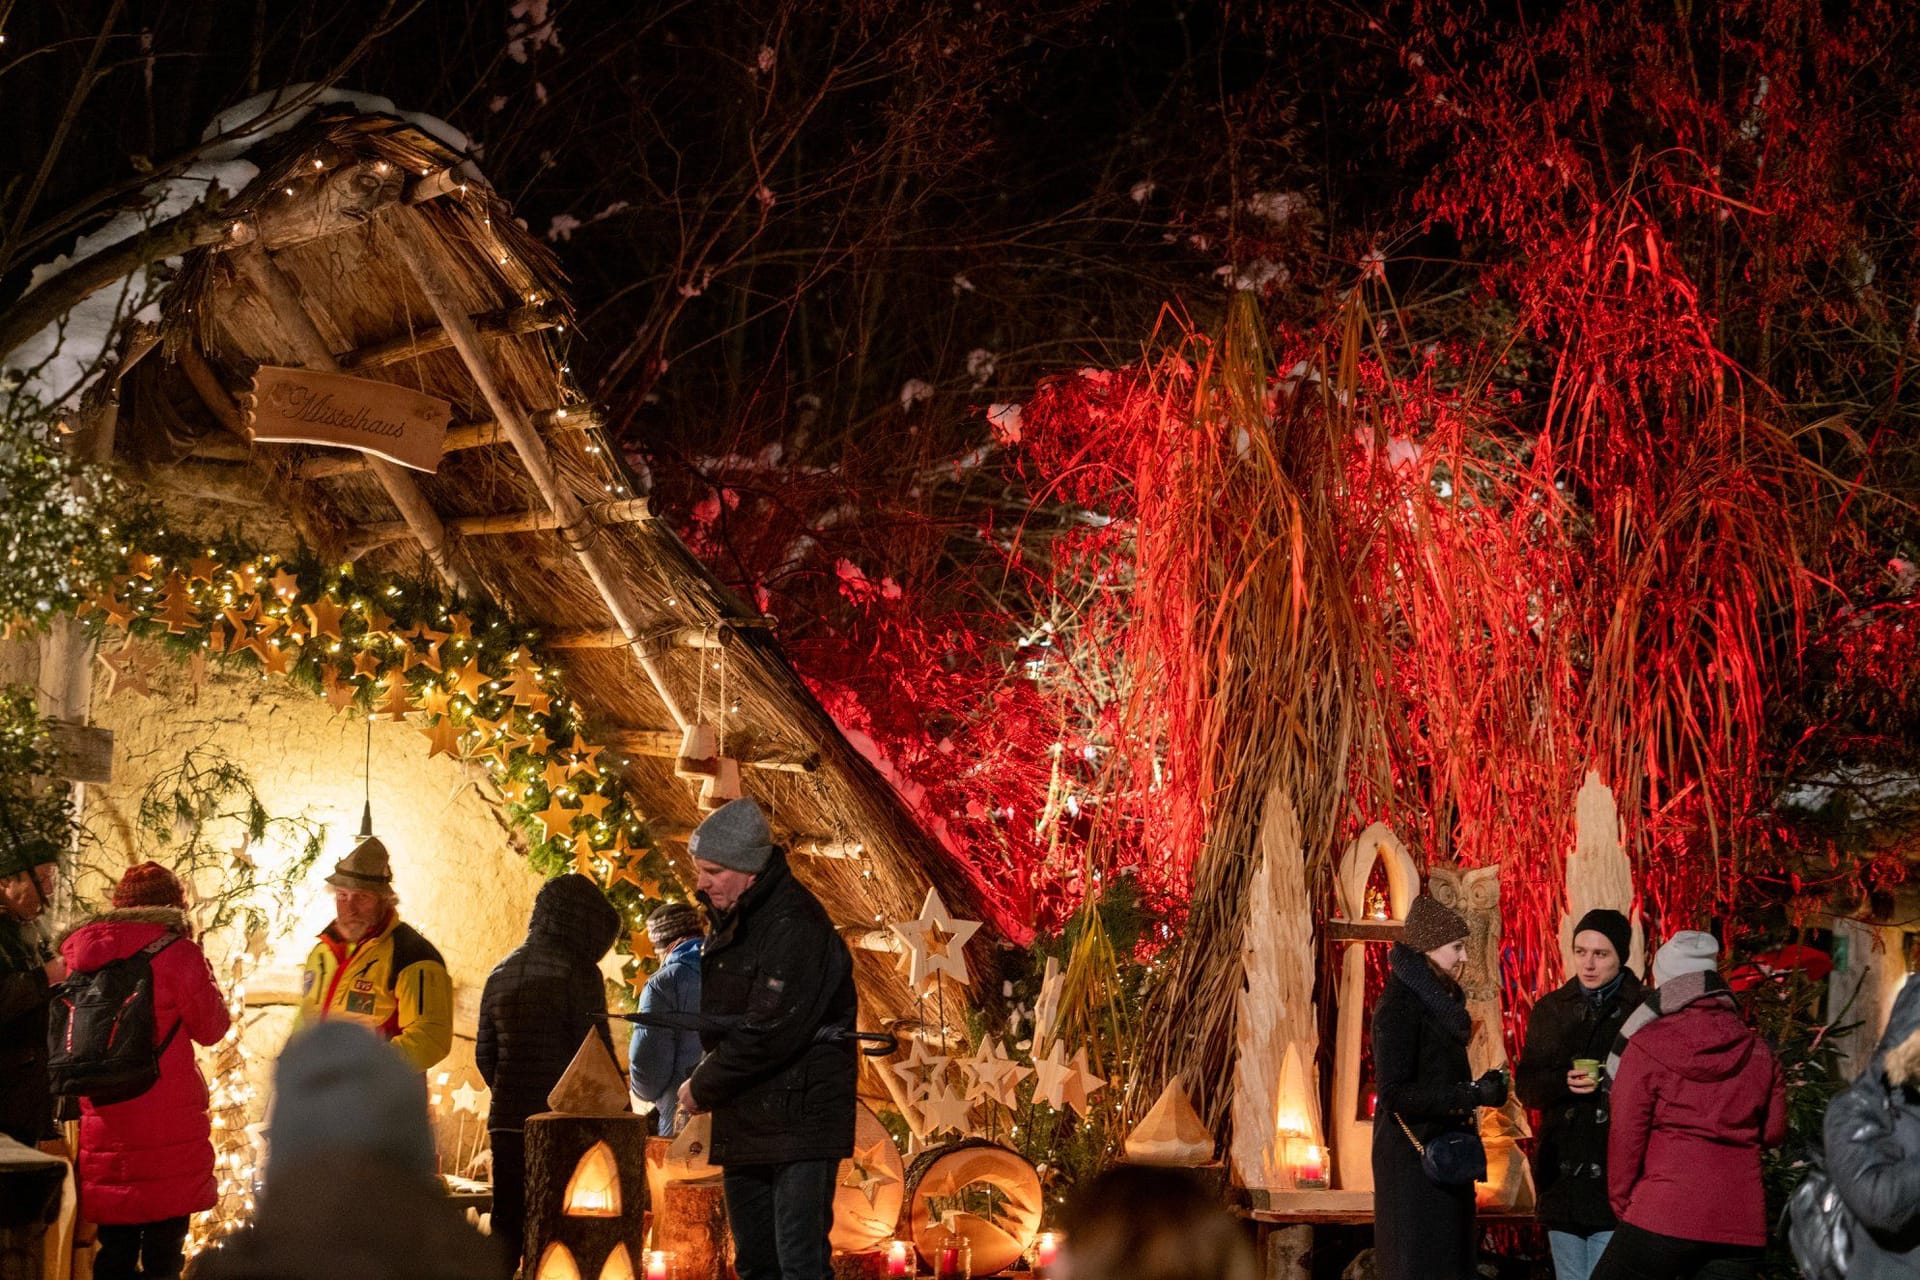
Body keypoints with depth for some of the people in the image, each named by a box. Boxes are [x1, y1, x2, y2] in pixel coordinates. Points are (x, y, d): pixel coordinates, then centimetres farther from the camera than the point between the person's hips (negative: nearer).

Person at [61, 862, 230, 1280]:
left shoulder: (82, 951, 6)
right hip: (168, 1117, -4)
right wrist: (203, 972, 11)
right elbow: (210, 1028, -1)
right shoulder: (176, 951, -9)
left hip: (102, 1116, 5)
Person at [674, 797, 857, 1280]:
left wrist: (703, 1087, -12)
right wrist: (706, 1081, 3)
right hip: (744, 1123, 10)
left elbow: (769, 1033, -23)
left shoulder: (795, 927, -17)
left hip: (798, 1121, -10)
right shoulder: (731, 922, 13)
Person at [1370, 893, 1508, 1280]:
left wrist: (1477, 1086, 6)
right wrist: (1473, 1095, -21)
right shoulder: (1400, 1005, -15)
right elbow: (1394, 1093, -21)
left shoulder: (1437, 1000, 13)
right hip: (1415, 1161, -9)